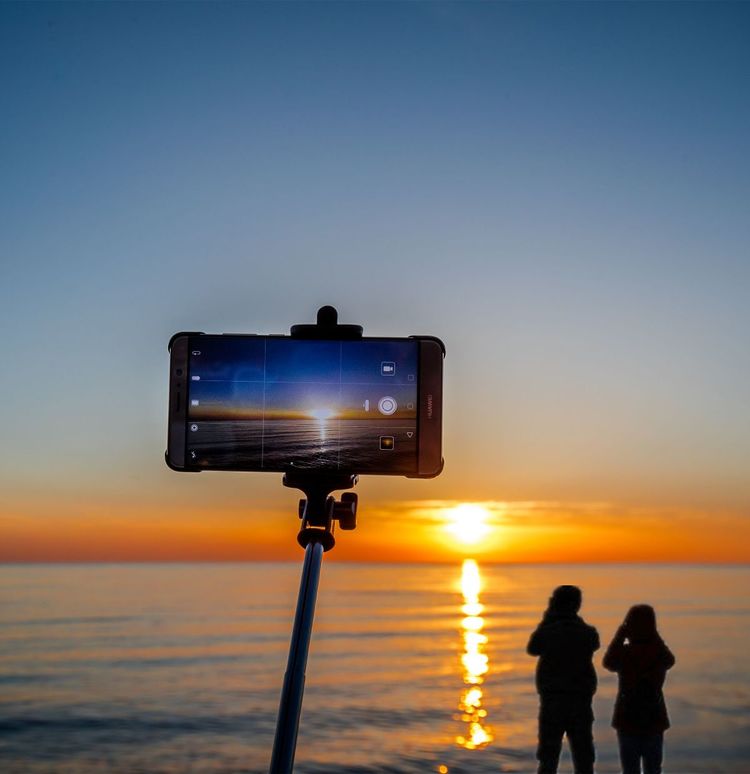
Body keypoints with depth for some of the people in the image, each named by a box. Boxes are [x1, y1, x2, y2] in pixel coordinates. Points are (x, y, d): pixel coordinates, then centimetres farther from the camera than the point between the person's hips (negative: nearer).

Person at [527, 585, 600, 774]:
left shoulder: (546, 632, -8)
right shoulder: (587, 633, -2)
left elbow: (532, 649, 12)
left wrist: (547, 620, 8)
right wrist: (575, 619, 14)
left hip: (552, 702, -1)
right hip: (580, 703, 1)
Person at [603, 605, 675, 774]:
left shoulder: (624, 653, -14)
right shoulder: (660, 653, -8)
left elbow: (607, 663, 9)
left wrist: (621, 633, 6)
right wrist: (653, 635, 10)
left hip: (627, 721, -2)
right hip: (654, 721, 2)